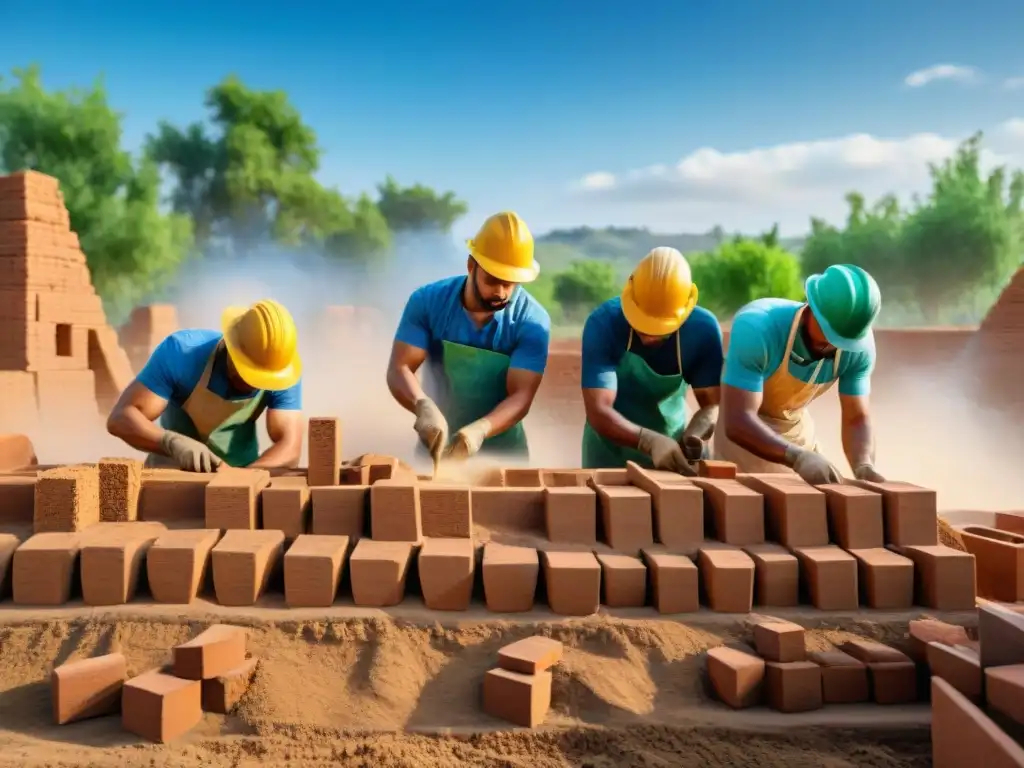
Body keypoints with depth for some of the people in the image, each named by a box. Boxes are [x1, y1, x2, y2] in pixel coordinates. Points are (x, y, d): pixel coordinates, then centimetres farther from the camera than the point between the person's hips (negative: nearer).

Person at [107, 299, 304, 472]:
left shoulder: (283, 372, -21)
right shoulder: (181, 351, -24)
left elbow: (290, 448, -27)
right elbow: (121, 418, -26)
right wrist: (173, 443, -44)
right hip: (171, 472, -1)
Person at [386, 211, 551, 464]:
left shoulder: (533, 321, -17)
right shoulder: (428, 300, -13)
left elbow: (521, 395, -21)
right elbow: (399, 369, -17)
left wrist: (480, 429, -39)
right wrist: (423, 406, -37)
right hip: (437, 443, 1)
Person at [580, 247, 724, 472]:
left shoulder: (704, 329, -19)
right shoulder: (603, 323, -27)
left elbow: (713, 403, -15)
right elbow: (598, 412, -32)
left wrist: (692, 438, -36)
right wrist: (650, 441, -47)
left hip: (672, 440, 2)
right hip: (611, 450, -1)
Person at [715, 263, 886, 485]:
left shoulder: (859, 346, -21)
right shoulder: (756, 328, -36)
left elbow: (857, 418, -15)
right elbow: (738, 421, -42)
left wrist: (864, 466, -35)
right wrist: (797, 457, -55)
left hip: (796, 429, 4)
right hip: (741, 429, -4)